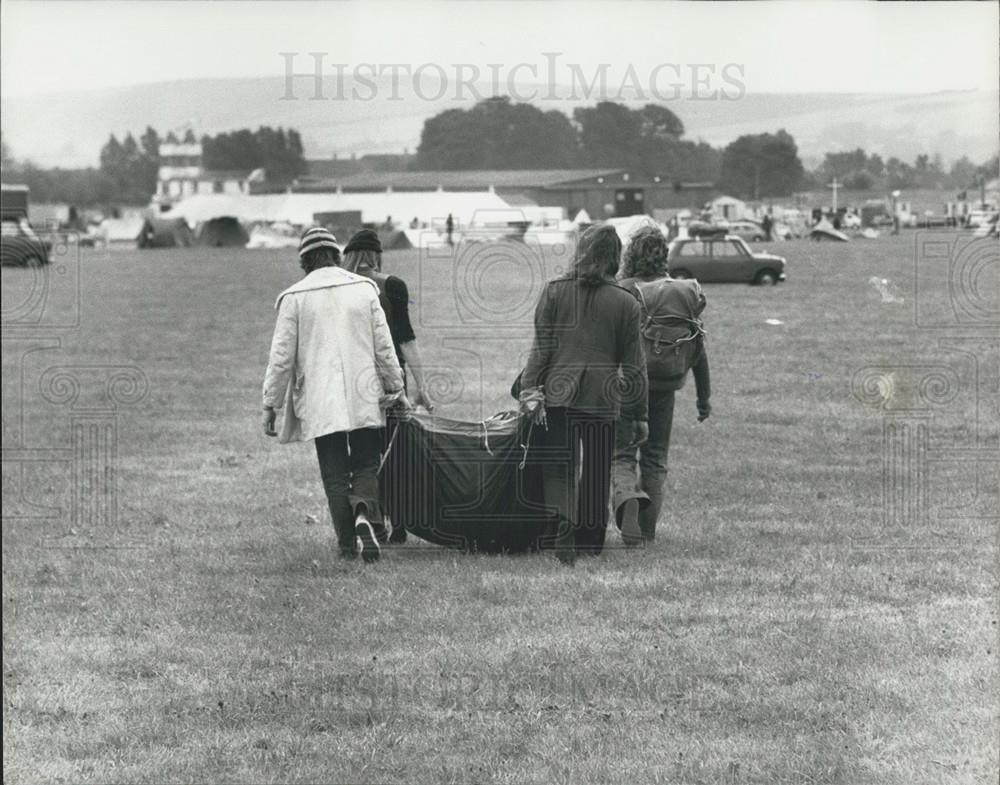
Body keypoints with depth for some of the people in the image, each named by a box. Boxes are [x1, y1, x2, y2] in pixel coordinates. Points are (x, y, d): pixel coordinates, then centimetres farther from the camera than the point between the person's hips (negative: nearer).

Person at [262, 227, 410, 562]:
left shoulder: (294, 298, -2)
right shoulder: (364, 289, 3)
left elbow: (281, 357, -2)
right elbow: (383, 345, 4)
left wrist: (270, 405, 6)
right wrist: (396, 389, 14)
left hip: (319, 401, -1)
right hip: (364, 397, 1)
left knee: (334, 472, 7)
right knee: (366, 464, 10)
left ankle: (347, 543, 1)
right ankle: (364, 513, -20)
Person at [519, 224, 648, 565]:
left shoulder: (554, 291, 1)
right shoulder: (626, 303, 1)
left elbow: (541, 346, -2)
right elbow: (633, 365, 5)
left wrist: (529, 389, 2)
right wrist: (639, 414, 11)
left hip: (559, 394, 0)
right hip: (603, 398, 0)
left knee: (558, 468, 3)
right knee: (596, 474, 9)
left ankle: (563, 520, -21)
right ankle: (590, 546, 13)